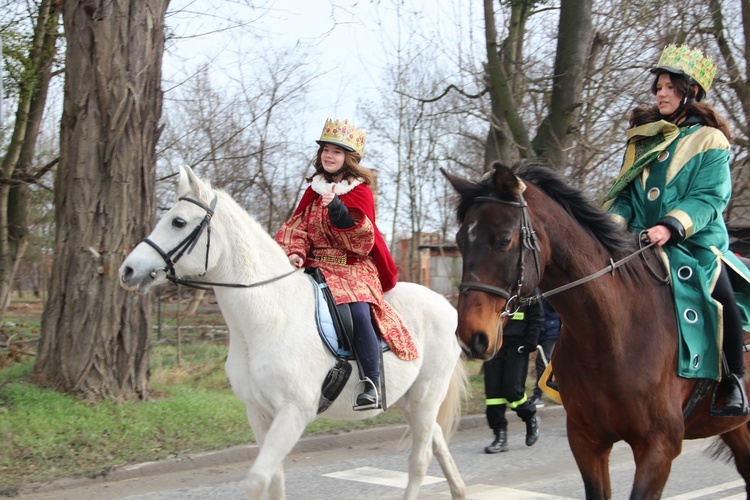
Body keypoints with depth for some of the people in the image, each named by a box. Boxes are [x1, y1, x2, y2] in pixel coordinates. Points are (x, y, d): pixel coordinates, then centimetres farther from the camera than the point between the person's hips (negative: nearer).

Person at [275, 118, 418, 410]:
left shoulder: (359, 191, -1)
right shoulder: (314, 190, 16)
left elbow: (359, 238, -13)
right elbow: (298, 226, 11)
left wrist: (337, 208, -28)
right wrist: (295, 252, -10)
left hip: (353, 266, -5)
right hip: (316, 264, 5)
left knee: (358, 311, -33)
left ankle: (372, 384, -26)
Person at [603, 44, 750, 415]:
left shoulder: (709, 141, 3)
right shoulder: (640, 140, 17)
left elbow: (709, 198, -10)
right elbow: (625, 195, 14)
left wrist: (671, 226, -26)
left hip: (696, 246, -4)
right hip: (642, 247, 4)